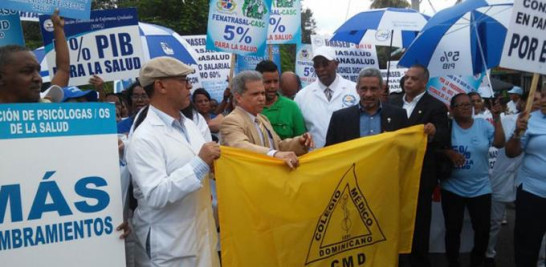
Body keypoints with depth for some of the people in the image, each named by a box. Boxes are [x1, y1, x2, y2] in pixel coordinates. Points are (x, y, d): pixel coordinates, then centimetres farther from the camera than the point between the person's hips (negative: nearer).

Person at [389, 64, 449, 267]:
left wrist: (434, 132, -37)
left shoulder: (436, 107, -8)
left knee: (419, 222, 8)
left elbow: (444, 140, -16)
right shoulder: (393, 103, 6)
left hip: (421, 175, -4)